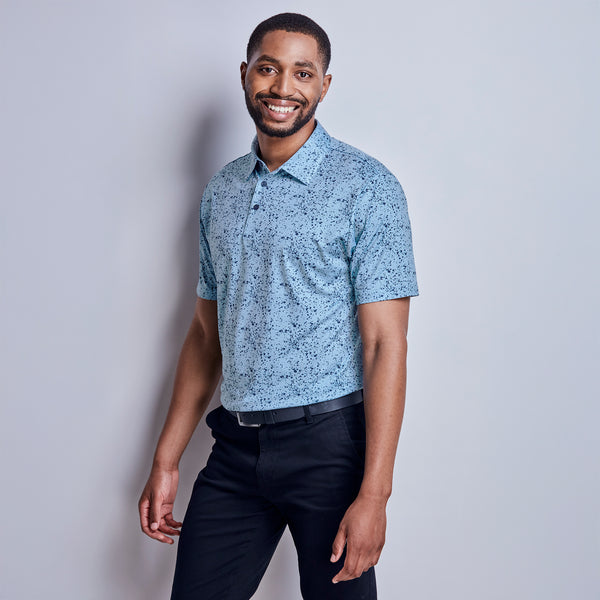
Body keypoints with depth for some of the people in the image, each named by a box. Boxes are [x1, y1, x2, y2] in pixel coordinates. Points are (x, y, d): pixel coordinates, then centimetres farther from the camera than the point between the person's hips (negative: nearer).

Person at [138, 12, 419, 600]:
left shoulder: (366, 187, -7)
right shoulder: (220, 192, 10)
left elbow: (385, 343, -12)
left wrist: (374, 492, -18)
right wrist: (165, 462, 11)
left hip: (328, 442, -4)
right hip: (236, 444, 5)